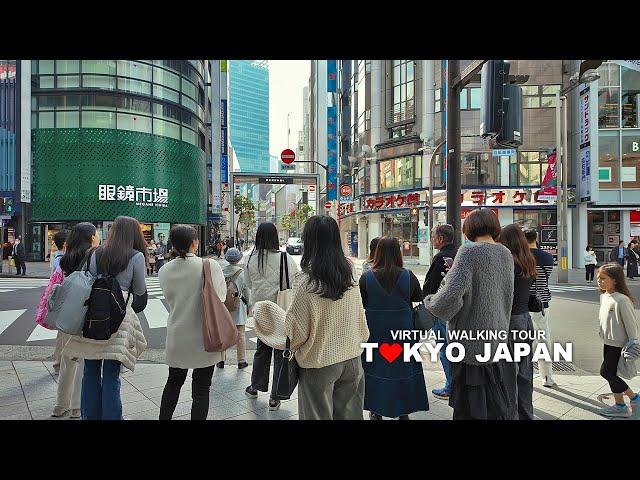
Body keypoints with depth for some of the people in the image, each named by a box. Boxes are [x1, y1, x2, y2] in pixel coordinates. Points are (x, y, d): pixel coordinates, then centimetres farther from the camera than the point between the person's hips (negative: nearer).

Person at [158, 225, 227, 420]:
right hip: (205, 338, -3)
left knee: (174, 382, 24)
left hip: (177, 338, 4)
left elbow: (170, 301, 6)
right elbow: (221, 296, -6)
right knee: (201, 389, 9)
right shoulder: (210, 265, -16)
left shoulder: (164, 271, -4)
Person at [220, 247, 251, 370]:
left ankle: (221, 360, 19)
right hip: (238, 305, -3)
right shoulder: (242, 272, -11)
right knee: (240, 334, 7)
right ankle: (241, 361, 13)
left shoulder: (221, 271, -2)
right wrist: (249, 305, 7)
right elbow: (246, 290, -6)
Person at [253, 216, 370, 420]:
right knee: (348, 413, 18)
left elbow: (297, 332, -13)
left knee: (319, 414, 13)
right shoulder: (349, 277, -3)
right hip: (352, 360, 5)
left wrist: (273, 310, 1)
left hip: (319, 364, -4)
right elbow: (361, 325, 6)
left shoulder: (306, 281, -19)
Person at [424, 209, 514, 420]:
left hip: (470, 339, -7)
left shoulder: (470, 251, -16)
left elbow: (453, 292, -29)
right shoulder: (506, 254, 5)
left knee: (468, 408, 6)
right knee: (495, 404, 20)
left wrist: (430, 302, -8)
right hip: (497, 339, 7)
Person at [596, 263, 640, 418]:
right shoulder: (603, 296, 5)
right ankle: (620, 406, 24)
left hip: (619, 345, -9)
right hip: (608, 343, 9)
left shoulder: (621, 300, -21)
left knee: (606, 372, -4)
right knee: (611, 374, 13)